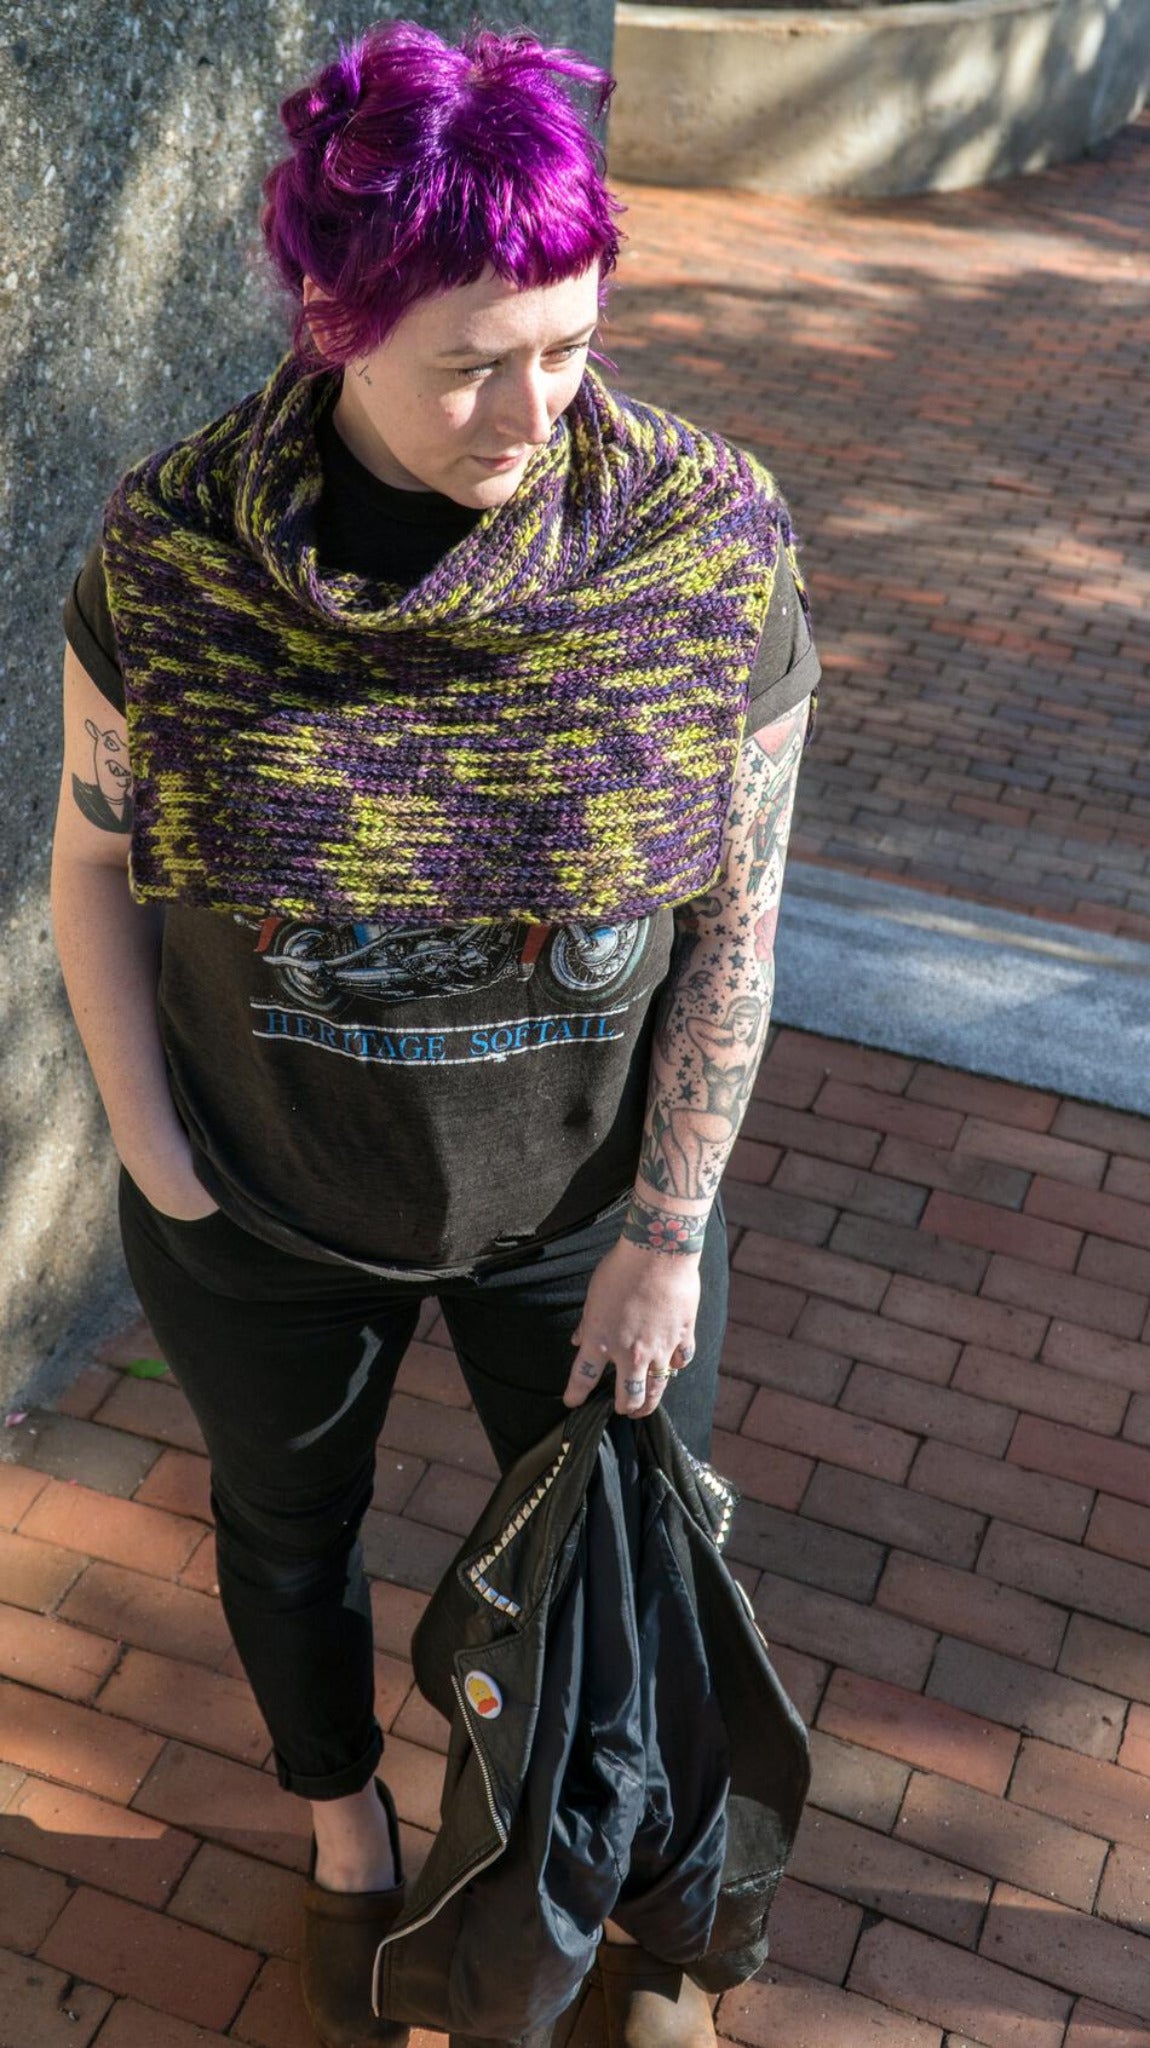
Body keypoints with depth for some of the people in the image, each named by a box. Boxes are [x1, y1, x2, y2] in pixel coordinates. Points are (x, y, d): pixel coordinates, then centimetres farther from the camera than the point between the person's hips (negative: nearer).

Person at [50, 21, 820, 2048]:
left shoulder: (709, 537, -20)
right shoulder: (172, 546, -19)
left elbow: (737, 915, -13)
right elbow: (94, 859, -6)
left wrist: (667, 1230, -12)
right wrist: (155, 1158, -7)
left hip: (584, 1197, 0)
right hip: (260, 1204, 1)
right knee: (287, 1518, 23)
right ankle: (349, 1843, 56)